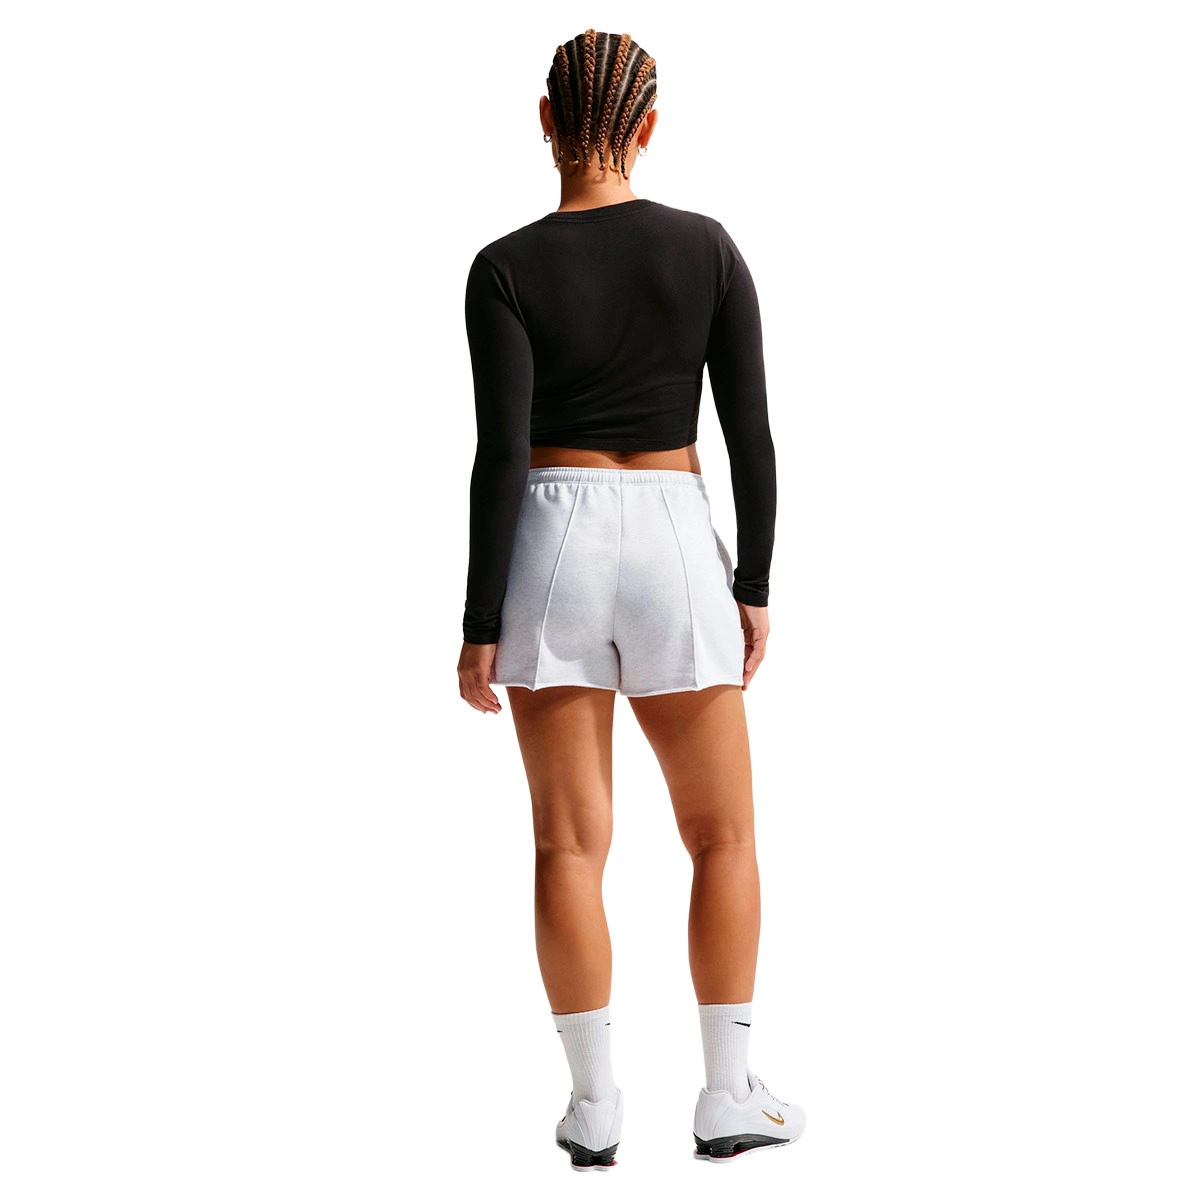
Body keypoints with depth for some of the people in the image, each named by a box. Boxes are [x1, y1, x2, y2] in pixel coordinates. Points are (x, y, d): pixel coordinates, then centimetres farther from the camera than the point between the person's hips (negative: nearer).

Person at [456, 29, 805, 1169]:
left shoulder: (506, 270, -7)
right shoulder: (707, 246, -1)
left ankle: (594, 1105, 10)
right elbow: (751, 431, -1)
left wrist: (480, 627, -7)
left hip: (551, 547, 0)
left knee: (571, 844, 6)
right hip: (675, 543, 1)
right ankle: (728, 1096, 14)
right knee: (723, 837, 13)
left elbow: (500, 456, -11)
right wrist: (755, 587, 7)